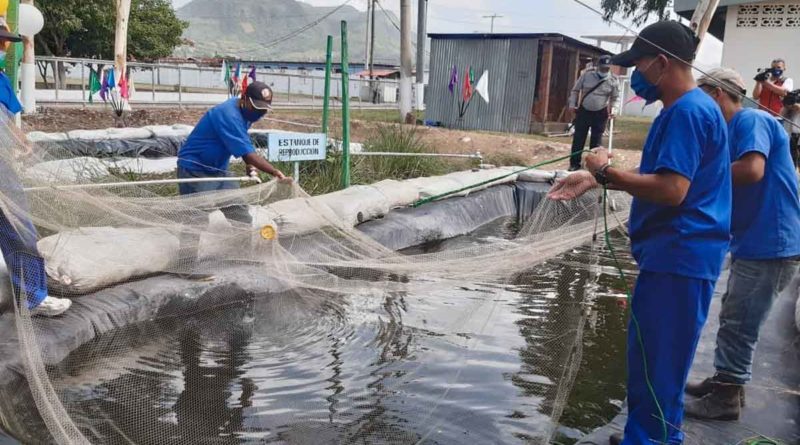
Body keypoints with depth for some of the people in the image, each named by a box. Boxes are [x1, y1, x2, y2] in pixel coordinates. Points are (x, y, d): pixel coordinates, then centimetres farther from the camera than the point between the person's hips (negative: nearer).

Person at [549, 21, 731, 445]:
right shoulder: (681, 109, 15)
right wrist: (596, 180, 11)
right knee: (652, 359, 19)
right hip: (672, 255, 11)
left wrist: (606, 171, -15)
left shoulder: (689, 111, -18)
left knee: (656, 364, -1)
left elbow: (671, 189, -27)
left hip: (679, 257, -11)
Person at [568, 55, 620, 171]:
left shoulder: (613, 80, -4)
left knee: (596, 141, 5)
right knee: (578, 138, 2)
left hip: (600, 114, 0)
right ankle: (574, 163, 11)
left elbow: (615, 97, 4)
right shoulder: (586, 75, -3)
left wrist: (613, 109, -12)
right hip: (583, 111, 0)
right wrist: (572, 104, -1)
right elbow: (575, 90, 5)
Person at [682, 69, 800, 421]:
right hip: (752, 243, 10)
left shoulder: (751, 120, -14)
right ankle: (725, 382, 33)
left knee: (739, 325, 0)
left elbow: (753, 169, -29)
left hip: (770, 245, -10)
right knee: (733, 319, 19)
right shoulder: (732, 131, 15)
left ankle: (726, 398, 11)